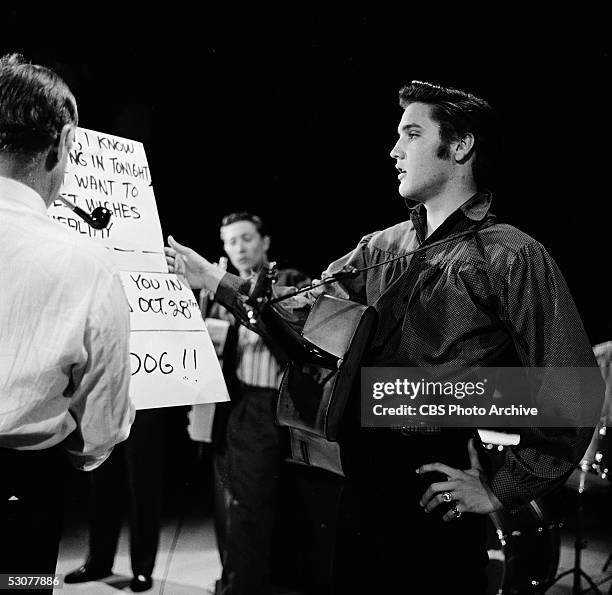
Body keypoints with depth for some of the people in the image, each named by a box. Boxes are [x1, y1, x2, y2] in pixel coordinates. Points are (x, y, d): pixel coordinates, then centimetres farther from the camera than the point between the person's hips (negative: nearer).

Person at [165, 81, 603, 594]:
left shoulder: (511, 257, -10)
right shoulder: (381, 247, 11)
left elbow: (572, 394, -14)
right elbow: (300, 307, 15)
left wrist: (502, 492, -12)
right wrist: (213, 278, 7)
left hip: (434, 487, -6)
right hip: (358, 473, 6)